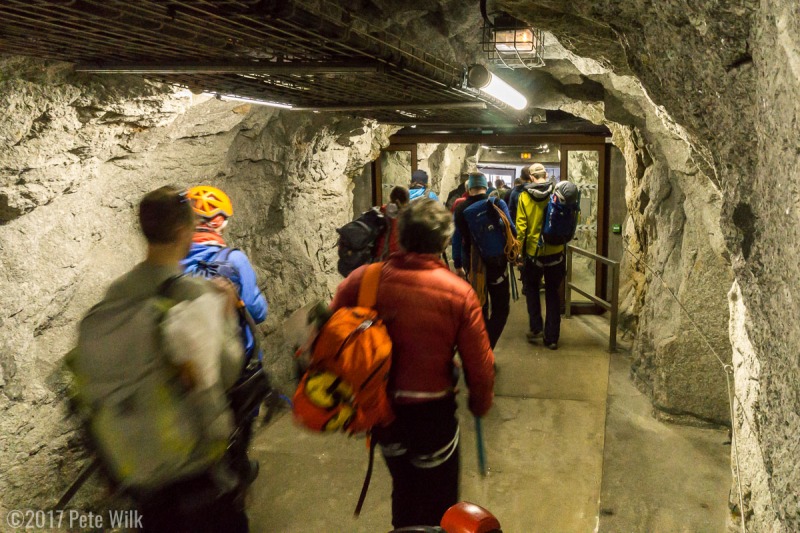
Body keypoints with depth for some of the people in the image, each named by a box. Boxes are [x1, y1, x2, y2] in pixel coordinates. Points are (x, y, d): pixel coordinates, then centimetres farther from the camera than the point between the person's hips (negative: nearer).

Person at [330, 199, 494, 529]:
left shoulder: (363, 279, -14)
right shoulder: (459, 293, -19)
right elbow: (479, 365, -13)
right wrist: (481, 403, 9)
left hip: (379, 409, 4)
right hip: (432, 414, -3)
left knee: (403, 487, 31)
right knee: (437, 503, 22)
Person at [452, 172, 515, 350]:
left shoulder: (461, 208, -1)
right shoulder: (497, 203, -8)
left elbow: (457, 239, 3)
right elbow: (510, 229, -11)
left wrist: (458, 265, 11)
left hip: (473, 263, 3)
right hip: (496, 261, -3)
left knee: (479, 307, 18)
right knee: (501, 307, 7)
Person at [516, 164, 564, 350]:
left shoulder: (524, 196, -8)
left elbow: (521, 226, -8)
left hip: (533, 252, -1)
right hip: (555, 250, 1)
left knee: (532, 287, 22)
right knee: (552, 293, 11)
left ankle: (536, 327, 14)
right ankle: (551, 337, 14)